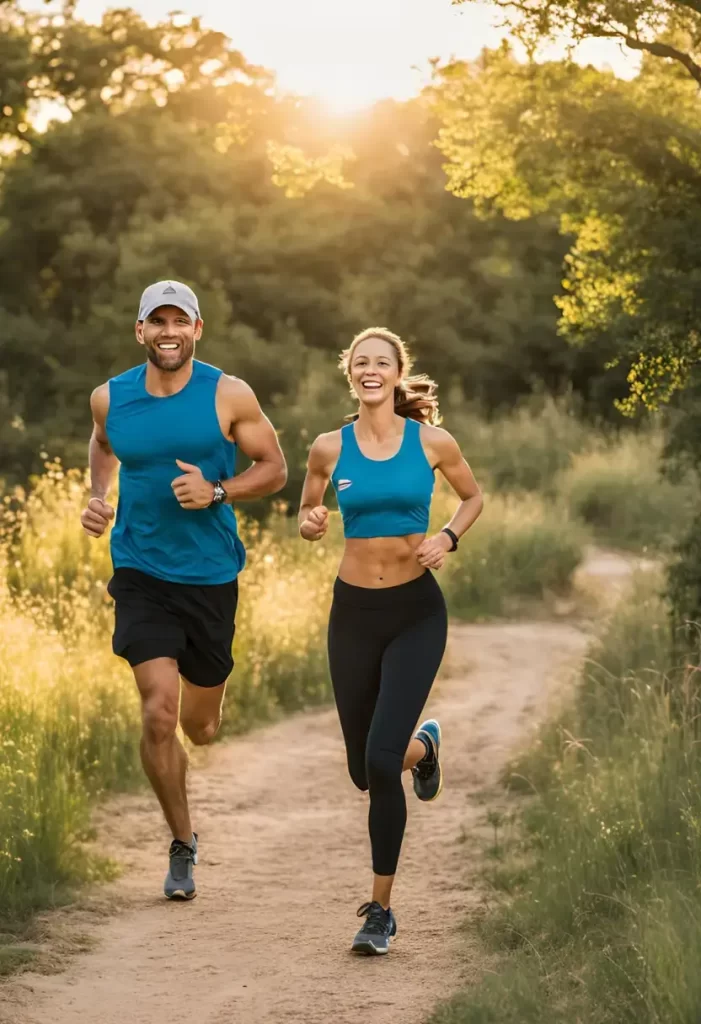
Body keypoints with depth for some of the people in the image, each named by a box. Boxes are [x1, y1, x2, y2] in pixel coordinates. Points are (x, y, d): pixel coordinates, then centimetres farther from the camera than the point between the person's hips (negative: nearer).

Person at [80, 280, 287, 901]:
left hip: (210, 576, 0)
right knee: (158, 714, -14)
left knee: (200, 728, 11)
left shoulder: (228, 396, -8)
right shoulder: (110, 398, -1)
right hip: (141, 575, 0)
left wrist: (216, 492, -18)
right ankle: (183, 845, 5)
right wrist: (98, 496, 4)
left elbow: (274, 469, -1)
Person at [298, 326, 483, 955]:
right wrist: (311, 525, -11)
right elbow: (307, 518, 13)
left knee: (381, 761, -17)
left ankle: (381, 911, -3)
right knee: (366, 771, 12)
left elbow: (473, 497, 13)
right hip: (354, 612, 3)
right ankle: (422, 745, 51)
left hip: (416, 612, -3)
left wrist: (448, 538, -7)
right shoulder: (330, 449, 0)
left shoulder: (431, 443, -3)